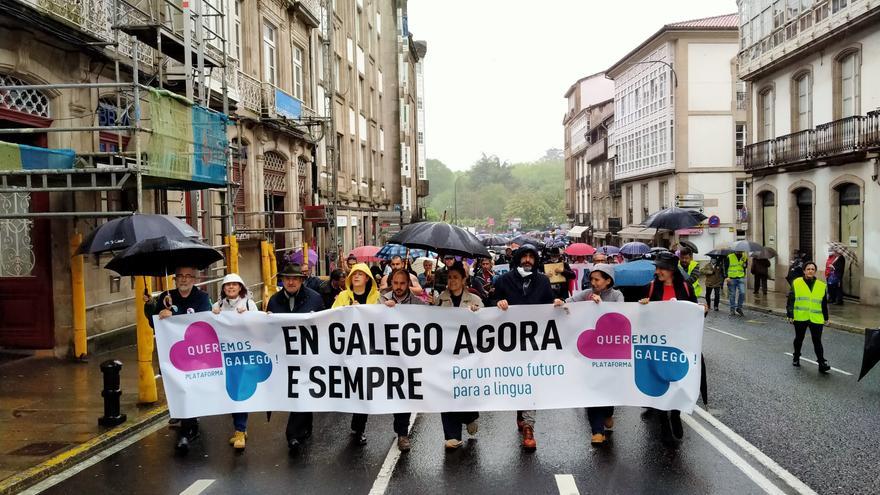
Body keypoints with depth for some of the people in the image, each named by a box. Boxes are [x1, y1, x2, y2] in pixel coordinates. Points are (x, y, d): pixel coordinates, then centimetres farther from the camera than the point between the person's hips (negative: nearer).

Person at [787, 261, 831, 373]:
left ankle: (822, 364, -3)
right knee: (799, 339, 15)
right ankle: (796, 358, 34)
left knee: (817, 341, -5)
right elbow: (791, 300, -2)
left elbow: (824, 304, 14)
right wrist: (790, 315, -7)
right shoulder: (796, 283, -1)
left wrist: (826, 318, 16)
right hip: (800, 317, 0)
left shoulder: (821, 285, 7)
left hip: (816, 318, 0)